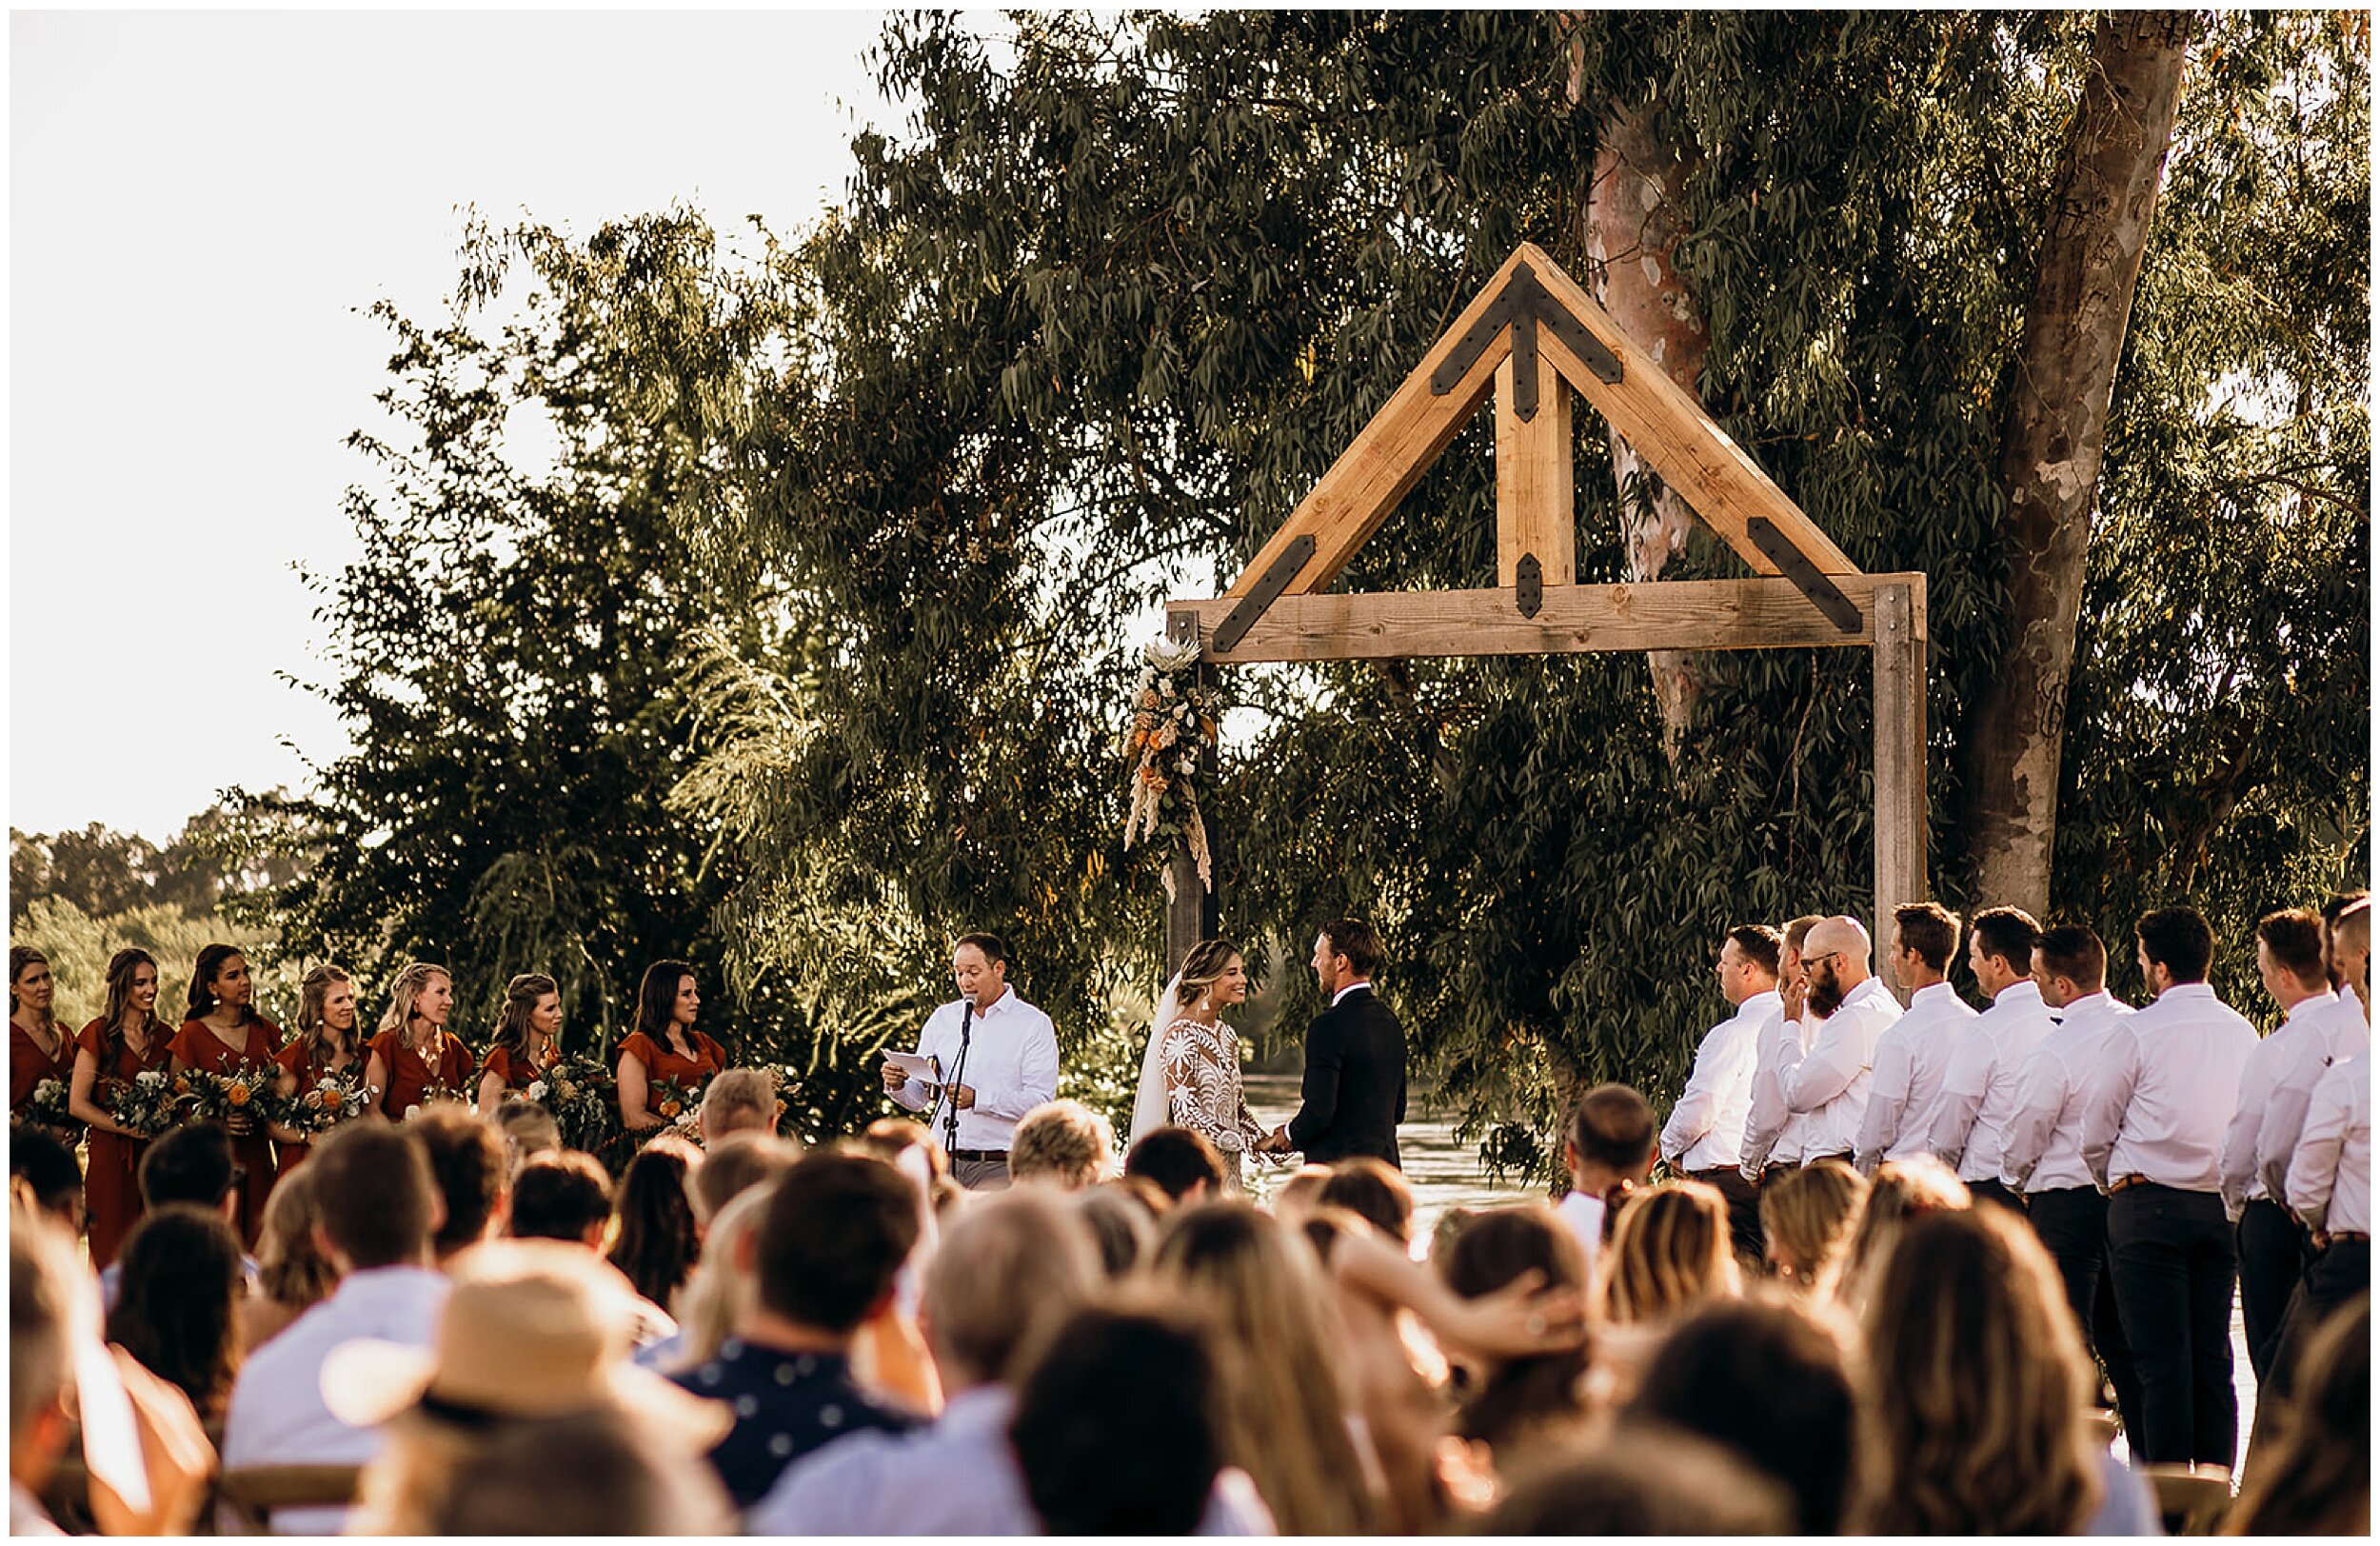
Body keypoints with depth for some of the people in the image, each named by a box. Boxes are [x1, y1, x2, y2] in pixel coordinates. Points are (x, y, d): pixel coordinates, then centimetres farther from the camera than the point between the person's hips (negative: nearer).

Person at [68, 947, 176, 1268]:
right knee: (112, 1251, -3)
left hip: (156, 1155, 4)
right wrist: (130, 1127, -14)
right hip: (111, 1155, -4)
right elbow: (78, 1104, -7)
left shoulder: (164, 1036, 11)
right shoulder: (99, 1034, -3)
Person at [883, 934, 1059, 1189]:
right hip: (942, 1162, 3)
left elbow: (1040, 1101, -8)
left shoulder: (1034, 1024, 3)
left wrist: (978, 1099, -17)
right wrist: (898, 1085, -5)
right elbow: (919, 1097, 17)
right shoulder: (942, 1019, 16)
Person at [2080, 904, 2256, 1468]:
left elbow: (2096, 1127, -1)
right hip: (2221, 1204, 5)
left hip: (2149, 1203, -5)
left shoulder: (2141, 1031, -10)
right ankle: (2216, 1473, 11)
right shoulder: (2242, 1032, 5)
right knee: (2213, 1354, 10)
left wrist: (2113, 1182, 17)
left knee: (2160, 1355, -3)